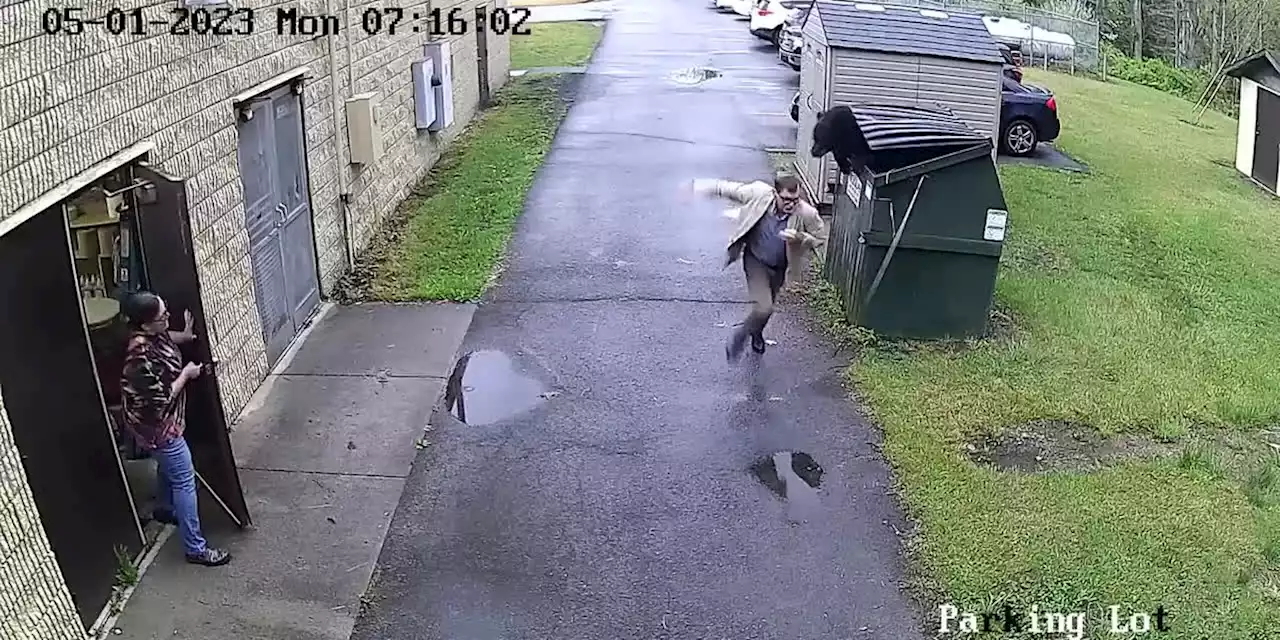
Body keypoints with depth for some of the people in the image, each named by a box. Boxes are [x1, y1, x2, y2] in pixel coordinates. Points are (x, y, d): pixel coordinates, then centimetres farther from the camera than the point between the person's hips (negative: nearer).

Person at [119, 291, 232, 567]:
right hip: (157, 426, -10)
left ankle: (164, 509, 58)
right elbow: (162, 399, -29)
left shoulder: (149, 335, -8)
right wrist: (186, 374, -17)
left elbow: (165, 338, 19)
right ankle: (195, 548, 7)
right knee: (184, 479, -2)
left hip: (161, 421, 10)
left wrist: (184, 335, 0)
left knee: (168, 466, 31)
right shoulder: (142, 356, -36)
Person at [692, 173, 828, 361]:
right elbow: (727, 188, -14)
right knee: (763, 308, -18)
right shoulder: (759, 193, -29)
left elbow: (821, 238, -12)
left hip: (779, 267, 3)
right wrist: (696, 187, -7)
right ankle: (740, 336, 13)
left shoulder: (807, 213, -28)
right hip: (756, 260, -3)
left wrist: (799, 238, -33)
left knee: (767, 306, 25)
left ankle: (756, 333, 59)